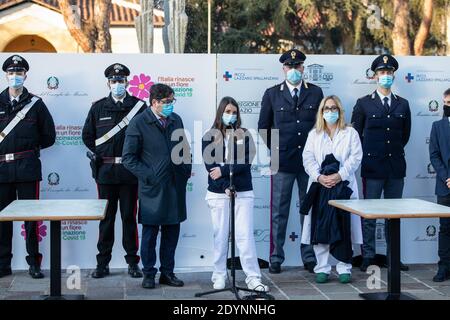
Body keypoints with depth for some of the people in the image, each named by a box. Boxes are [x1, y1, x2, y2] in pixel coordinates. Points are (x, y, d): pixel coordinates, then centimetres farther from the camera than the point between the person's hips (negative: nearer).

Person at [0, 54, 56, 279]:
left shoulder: (35, 104, 5)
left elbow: (49, 136, 9)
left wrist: (30, 146, 4)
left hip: (27, 168, -1)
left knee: (31, 217, 2)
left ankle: (34, 263, 9)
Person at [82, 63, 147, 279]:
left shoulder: (139, 106, 1)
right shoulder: (98, 107, 7)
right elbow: (87, 136, 14)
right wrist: (102, 155, 7)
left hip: (130, 170, -2)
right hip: (105, 170, 2)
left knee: (129, 216, 4)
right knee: (106, 217, 7)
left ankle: (133, 262, 12)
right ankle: (103, 263, 14)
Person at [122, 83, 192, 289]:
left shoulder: (176, 120, 9)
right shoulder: (139, 123, -8)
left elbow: (184, 148, 19)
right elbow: (128, 157, -8)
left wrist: (186, 170, 5)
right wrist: (148, 176, -13)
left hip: (175, 187, 5)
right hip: (152, 188, -5)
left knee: (172, 232, 11)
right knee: (150, 233, 4)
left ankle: (167, 272, 23)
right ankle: (148, 274, 17)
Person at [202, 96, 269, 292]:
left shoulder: (244, 135, 7)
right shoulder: (210, 136, 5)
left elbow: (246, 162, -4)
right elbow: (210, 166, -4)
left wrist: (223, 170, -14)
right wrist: (226, 187, -14)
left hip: (243, 193, 0)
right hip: (219, 193, 0)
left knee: (245, 235, -3)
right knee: (220, 236, 4)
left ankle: (253, 278, -2)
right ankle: (219, 275, 15)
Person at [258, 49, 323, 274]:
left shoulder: (315, 92, 7)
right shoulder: (272, 94, 5)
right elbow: (263, 126, 11)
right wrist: (273, 148, 5)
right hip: (282, 161, -1)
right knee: (279, 211, 3)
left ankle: (309, 257, 16)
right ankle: (276, 258, 10)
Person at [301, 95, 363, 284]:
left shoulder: (350, 133, 9)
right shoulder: (314, 134, 14)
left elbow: (355, 158, -1)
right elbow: (308, 158, 5)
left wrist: (339, 175, -13)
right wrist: (319, 177, -11)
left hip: (343, 186, -1)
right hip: (319, 186, 2)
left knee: (343, 228, -3)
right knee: (320, 228, 0)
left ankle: (344, 268, 6)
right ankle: (322, 269, 7)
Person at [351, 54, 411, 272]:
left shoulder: (403, 104, 10)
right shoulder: (364, 104, 2)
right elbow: (355, 133, 6)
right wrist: (368, 154, 6)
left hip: (396, 166, 3)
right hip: (373, 166, -3)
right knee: (369, 214, 0)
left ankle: (393, 257, 16)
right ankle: (368, 258, 6)